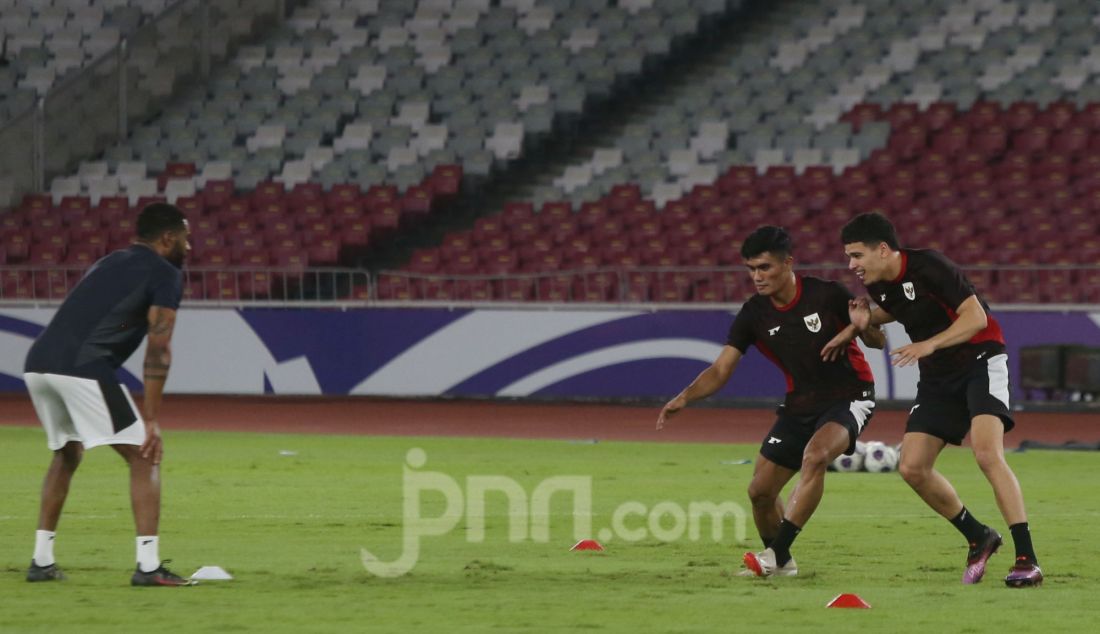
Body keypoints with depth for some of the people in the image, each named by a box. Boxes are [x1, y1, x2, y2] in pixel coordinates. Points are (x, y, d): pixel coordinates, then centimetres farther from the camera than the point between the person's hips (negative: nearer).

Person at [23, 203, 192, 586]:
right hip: (84, 368, -8)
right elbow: (158, 348, -4)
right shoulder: (166, 274, 6)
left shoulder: (109, 263, 30)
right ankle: (148, 566, -8)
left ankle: (41, 561, 27)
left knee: (66, 454, 28)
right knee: (144, 456, 1)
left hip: (38, 364, 8)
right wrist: (151, 421, -6)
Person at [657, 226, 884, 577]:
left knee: (815, 456, -33)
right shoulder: (754, 314, -5)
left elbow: (879, 342, -7)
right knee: (760, 489, 0)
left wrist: (862, 327, -31)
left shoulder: (826, 295, -16)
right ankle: (781, 562, 27)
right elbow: (721, 370, -7)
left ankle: (776, 552, -30)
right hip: (801, 403, 5)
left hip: (850, 396, -5)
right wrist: (685, 397, -25)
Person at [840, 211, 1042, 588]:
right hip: (938, 377, 8)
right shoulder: (879, 284, 2)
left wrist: (930, 344, -34)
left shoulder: (929, 268, -20)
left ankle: (1027, 559, -26)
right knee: (912, 468, -4)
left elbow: (976, 317, -23)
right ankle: (978, 539, 14)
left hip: (980, 361, -8)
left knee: (987, 453, -26)